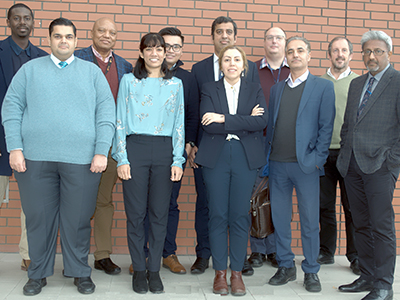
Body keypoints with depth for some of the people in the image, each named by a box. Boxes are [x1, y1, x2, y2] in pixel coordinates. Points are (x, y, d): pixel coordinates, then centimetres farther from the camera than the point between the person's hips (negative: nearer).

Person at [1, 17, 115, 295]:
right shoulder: (30, 69, 13)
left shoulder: (92, 71, 11)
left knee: (78, 219, 5)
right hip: (35, 158, 1)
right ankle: (38, 273, 23)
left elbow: (106, 113, 4)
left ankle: (80, 272, 21)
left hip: (81, 159, 0)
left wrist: (102, 151, -6)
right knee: (39, 217, 7)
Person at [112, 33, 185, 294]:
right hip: (135, 147, -1)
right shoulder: (129, 81, 8)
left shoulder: (176, 84, 12)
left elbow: (179, 124, 11)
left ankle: (154, 270, 16)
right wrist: (122, 159, -4)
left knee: (160, 213, 3)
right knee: (135, 213, 1)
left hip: (164, 150, 1)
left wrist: (178, 160, 2)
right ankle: (139, 269, 15)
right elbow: (120, 121, 4)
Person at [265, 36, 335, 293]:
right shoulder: (277, 89, 15)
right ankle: (286, 267, 22)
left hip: (306, 165, -4)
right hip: (278, 164, 4)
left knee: (310, 221, 4)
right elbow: (270, 125, 13)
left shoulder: (323, 87, 3)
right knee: (280, 218, 9)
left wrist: (317, 159, -10)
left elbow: (326, 126, -2)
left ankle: (311, 272, 18)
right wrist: (267, 158, 6)